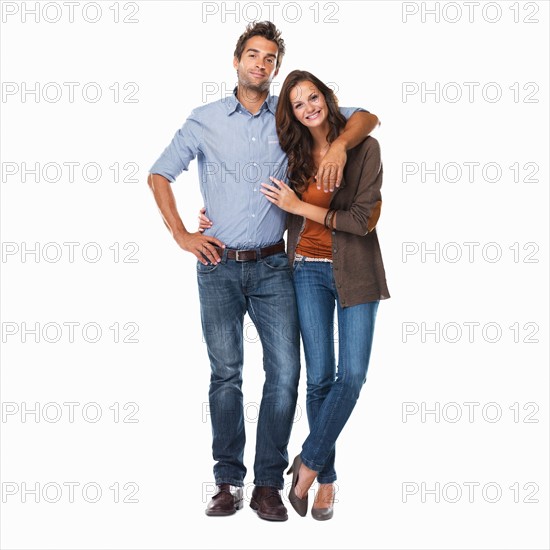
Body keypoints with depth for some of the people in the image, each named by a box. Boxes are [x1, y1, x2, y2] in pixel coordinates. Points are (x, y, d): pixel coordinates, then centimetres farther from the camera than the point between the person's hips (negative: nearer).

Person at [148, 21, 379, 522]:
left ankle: (269, 483, 7)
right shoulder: (205, 120, 6)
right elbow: (159, 174, 11)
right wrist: (181, 235, 0)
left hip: (273, 266, 1)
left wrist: (339, 146, -13)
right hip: (219, 266, 0)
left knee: (285, 373, -5)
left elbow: (365, 118, 8)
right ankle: (228, 481, 14)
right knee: (225, 374, 4)